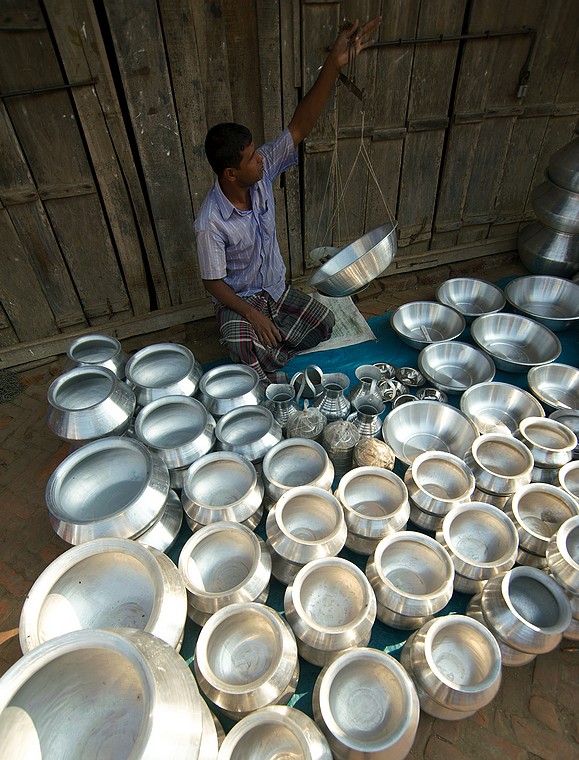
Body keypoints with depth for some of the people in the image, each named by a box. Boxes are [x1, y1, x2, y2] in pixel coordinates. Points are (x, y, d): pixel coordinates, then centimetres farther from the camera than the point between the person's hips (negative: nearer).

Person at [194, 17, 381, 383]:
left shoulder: (262, 173, -12)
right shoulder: (211, 222, -27)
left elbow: (300, 127, -19)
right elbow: (214, 282, -20)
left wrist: (334, 64, -30)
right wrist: (254, 315, -28)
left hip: (276, 288, 6)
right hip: (237, 300, -6)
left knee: (324, 321, -7)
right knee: (244, 349, -35)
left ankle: (263, 355, 7)